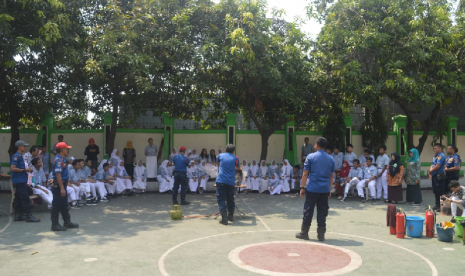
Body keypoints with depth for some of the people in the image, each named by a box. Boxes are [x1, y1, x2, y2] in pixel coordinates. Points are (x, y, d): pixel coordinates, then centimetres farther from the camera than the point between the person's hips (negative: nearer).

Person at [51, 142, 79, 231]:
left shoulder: (62, 159, 14)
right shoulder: (58, 160, -18)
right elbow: (58, 174, -24)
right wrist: (62, 188, -27)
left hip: (62, 184, 10)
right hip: (58, 185, -10)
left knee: (64, 205, 17)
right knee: (56, 206, -2)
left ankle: (67, 222, 26)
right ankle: (55, 225, 5)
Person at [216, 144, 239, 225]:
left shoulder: (221, 155, 9)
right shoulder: (235, 158, 7)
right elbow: (238, 167, 24)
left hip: (220, 181, -1)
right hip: (231, 181, 1)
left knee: (221, 199, -1)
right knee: (230, 199, 16)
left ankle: (224, 218, -11)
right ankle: (231, 216, 27)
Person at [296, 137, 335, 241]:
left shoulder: (311, 157, -4)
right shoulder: (331, 159, 7)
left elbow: (305, 174, -5)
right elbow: (332, 176, 10)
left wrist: (302, 187, 0)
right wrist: (330, 189, 17)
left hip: (312, 189, -3)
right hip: (325, 190, 3)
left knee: (308, 211, 5)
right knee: (322, 212, 8)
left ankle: (304, 233, 13)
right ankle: (321, 234, 10)